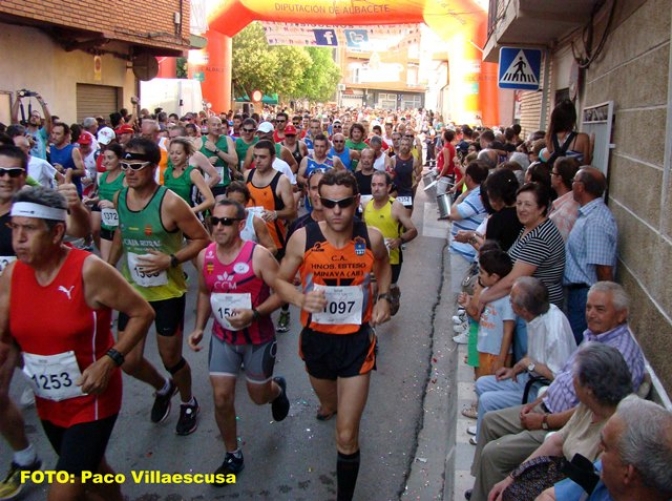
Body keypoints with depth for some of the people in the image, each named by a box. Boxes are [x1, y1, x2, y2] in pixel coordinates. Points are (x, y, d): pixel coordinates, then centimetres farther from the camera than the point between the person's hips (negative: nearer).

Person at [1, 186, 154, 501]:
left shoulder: (89, 270, -21)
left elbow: (142, 313, -14)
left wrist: (109, 360, -22)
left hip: (92, 400, -6)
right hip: (47, 403, 6)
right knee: (90, 469, 26)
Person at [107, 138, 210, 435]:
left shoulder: (170, 203, -20)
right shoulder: (119, 198, -3)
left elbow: (202, 239, -14)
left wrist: (171, 260, -25)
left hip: (168, 293, -5)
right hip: (132, 291, 5)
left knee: (171, 358, 9)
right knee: (128, 361, 6)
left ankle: (188, 403, 40)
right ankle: (163, 388, 39)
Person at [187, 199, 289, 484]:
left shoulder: (258, 255, -21)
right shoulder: (204, 257, -6)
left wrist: (254, 313, -31)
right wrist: (199, 327, 2)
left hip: (258, 339, -3)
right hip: (223, 337, 3)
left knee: (259, 396, 13)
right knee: (221, 398, 0)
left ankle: (278, 389, 52)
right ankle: (233, 456, 22)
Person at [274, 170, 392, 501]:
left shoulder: (372, 238, -12)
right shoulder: (303, 238, -15)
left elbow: (383, 266, 13)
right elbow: (281, 281, -3)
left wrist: (383, 297, -4)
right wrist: (302, 299, -23)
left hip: (357, 341, -2)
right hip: (316, 339, 2)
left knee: (347, 436, -3)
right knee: (328, 405, 31)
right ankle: (330, 405, 70)